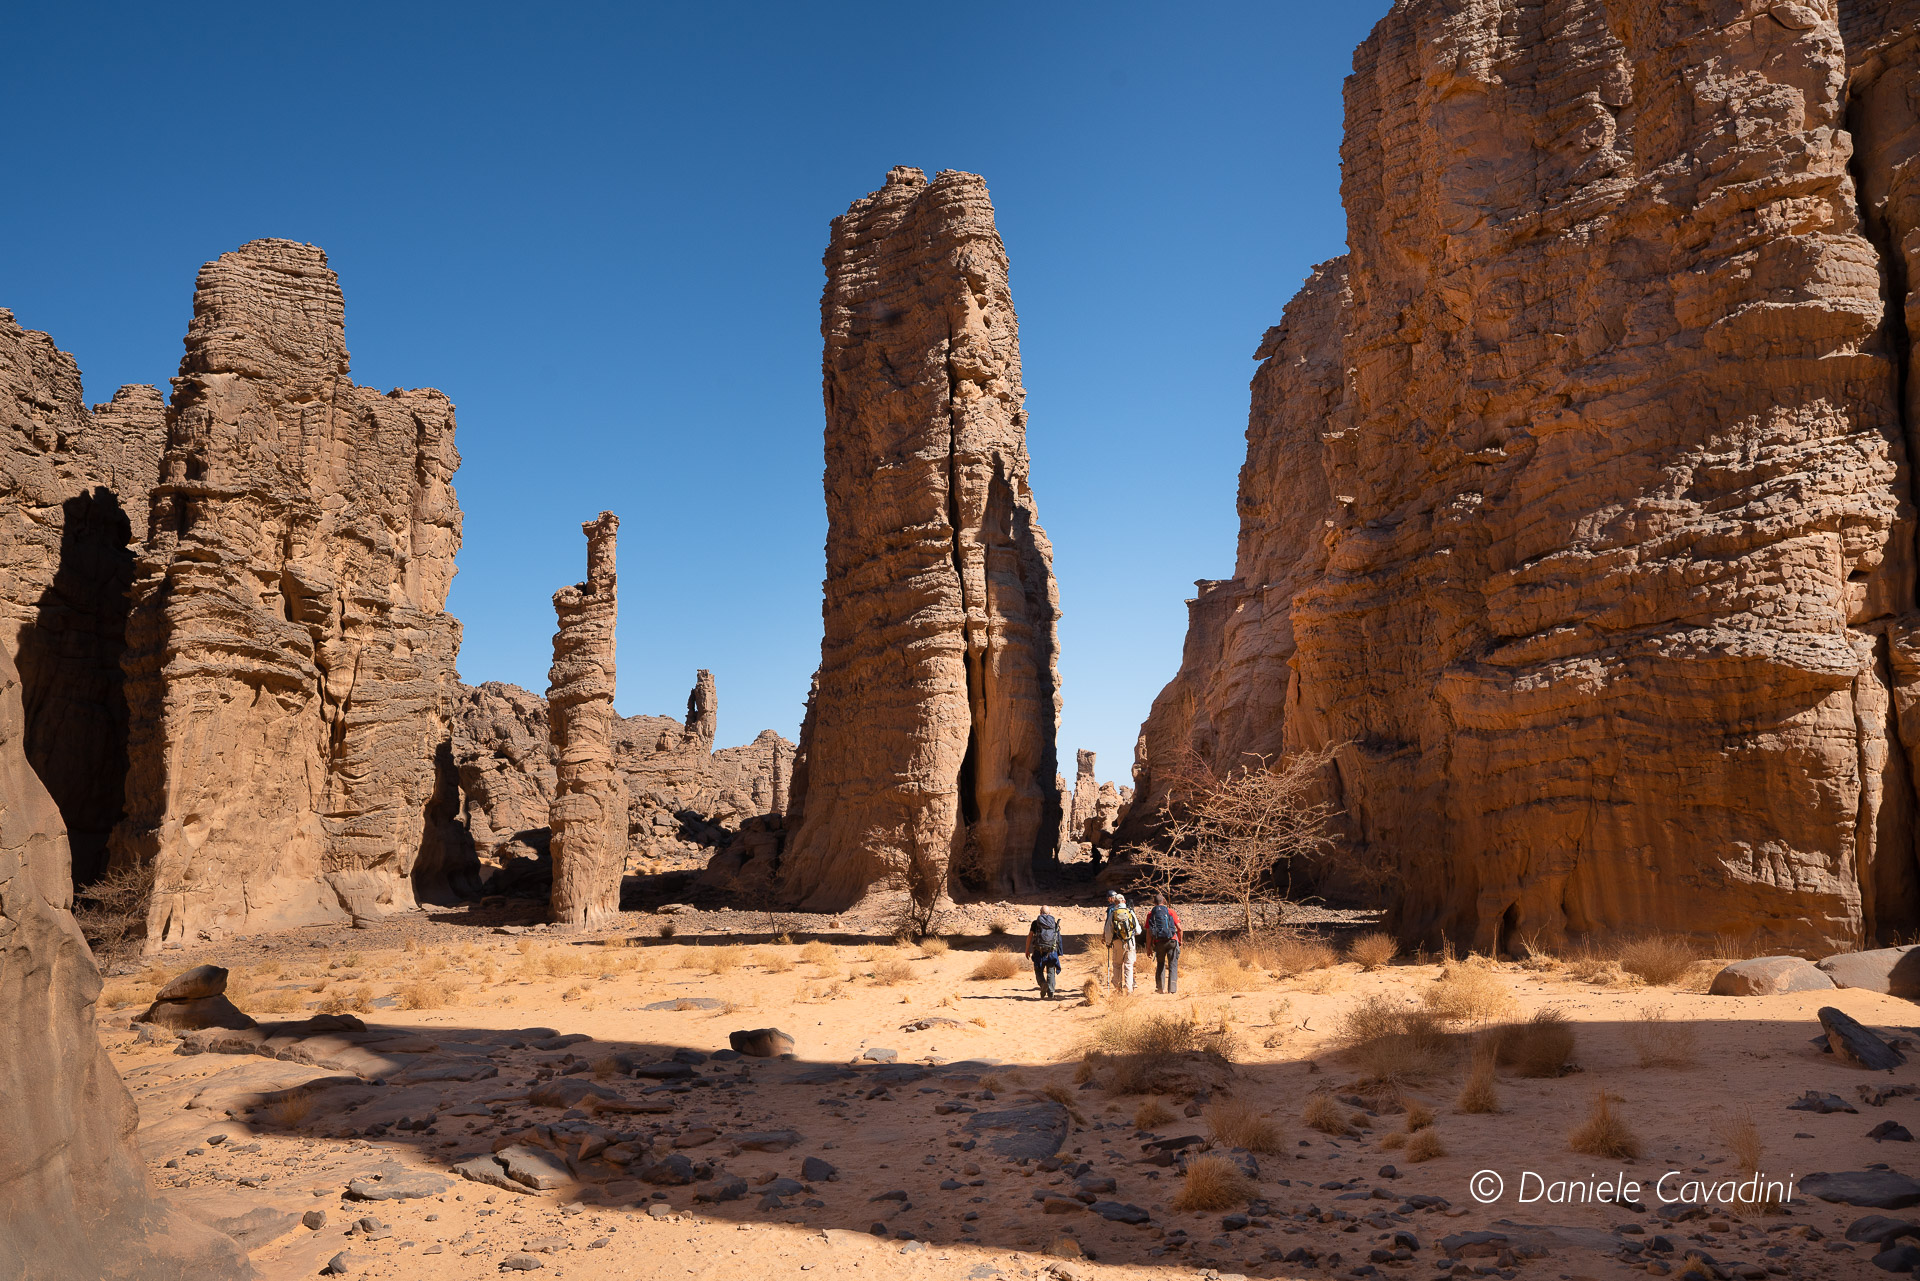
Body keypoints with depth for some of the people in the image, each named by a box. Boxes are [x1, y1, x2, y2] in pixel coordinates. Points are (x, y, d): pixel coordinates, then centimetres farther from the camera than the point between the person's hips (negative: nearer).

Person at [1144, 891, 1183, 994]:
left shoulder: (1150, 914, 7)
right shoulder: (1171, 912, 4)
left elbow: (1148, 933, 5)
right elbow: (1179, 928, 0)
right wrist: (1180, 940, 14)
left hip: (1159, 942, 1)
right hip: (1172, 941, -1)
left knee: (1160, 965, 17)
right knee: (1173, 966, 4)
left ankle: (1160, 988, 17)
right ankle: (1172, 990, -3)